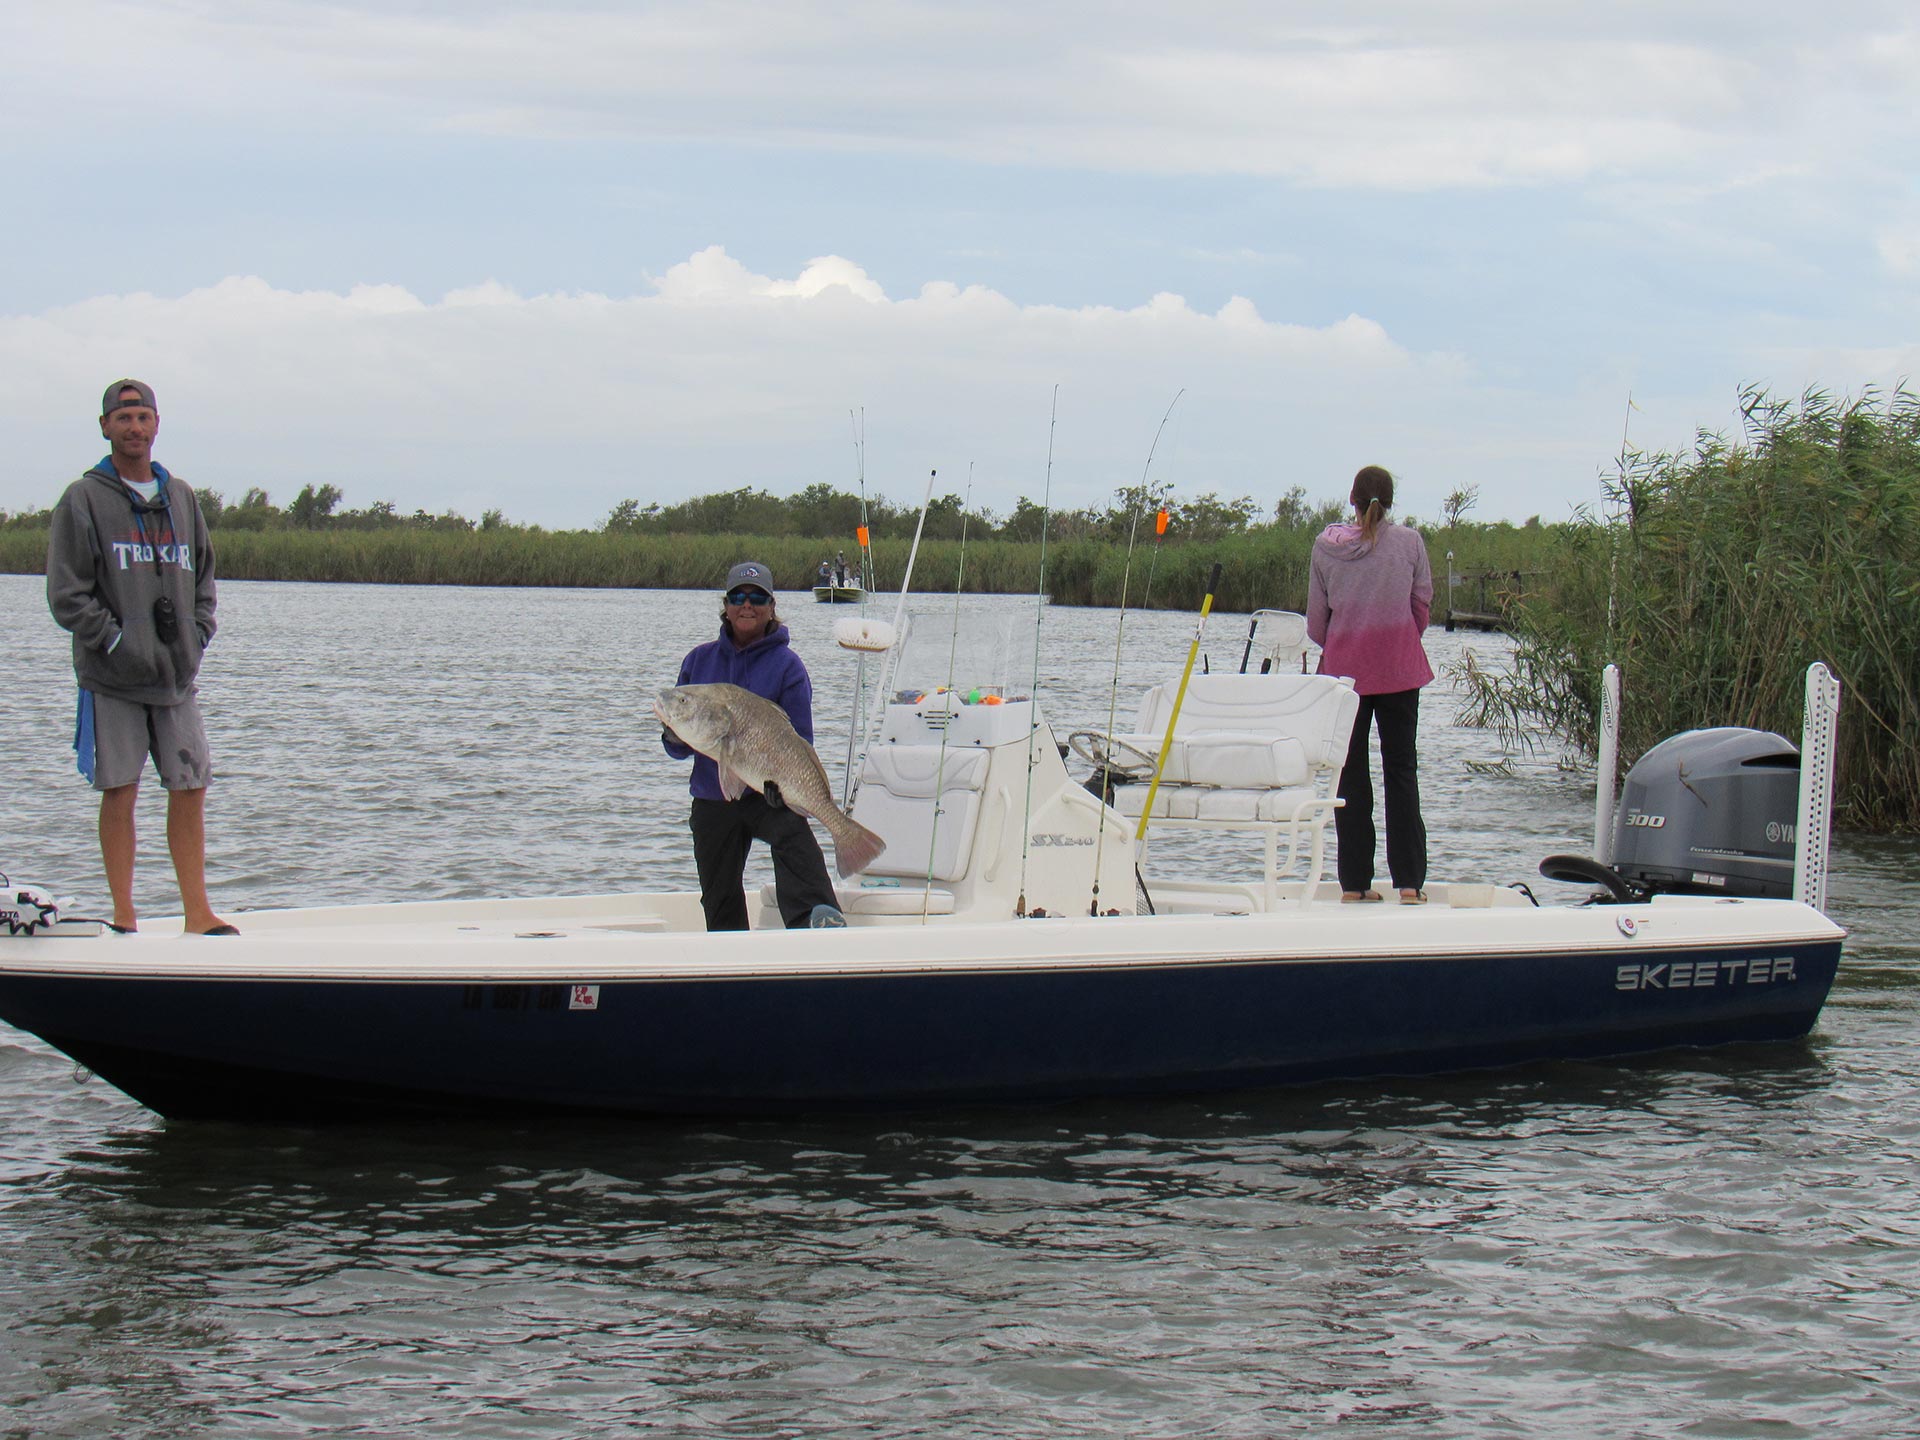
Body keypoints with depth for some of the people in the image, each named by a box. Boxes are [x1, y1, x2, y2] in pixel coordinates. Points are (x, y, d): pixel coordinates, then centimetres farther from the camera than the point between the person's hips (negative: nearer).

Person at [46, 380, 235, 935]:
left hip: (178, 676, 4)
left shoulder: (180, 497, 14)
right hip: (112, 679, -4)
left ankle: (197, 912, 9)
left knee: (190, 790, 3)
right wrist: (118, 641, -13)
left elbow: (203, 577, 21)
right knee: (119, 792, -2)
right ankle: (124, 914, 5)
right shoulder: (83, 499, -1)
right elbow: (66, 594, -6)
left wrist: (197, 635, 5)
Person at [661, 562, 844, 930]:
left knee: (793, 836, -36)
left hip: (768, 794, -4)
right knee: (719, 902, 8)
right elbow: (678, 747, 13)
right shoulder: (699, 660, 11)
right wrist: (676, 738, -12)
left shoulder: (786, 665, 1)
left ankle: (817, 919, -56)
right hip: (712, 799, 5)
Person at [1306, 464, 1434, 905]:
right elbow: (1423, 603, 3)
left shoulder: (1326, 545, -2)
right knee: (1401, 769, 4)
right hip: (1399, 667, -1)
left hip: (1343, 666, 1)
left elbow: (1316, 617, 3)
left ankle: (1354, 882, 4)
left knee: (1350, 773, 6)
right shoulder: (1410, 542, -5)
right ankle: (1409, 881, -1)